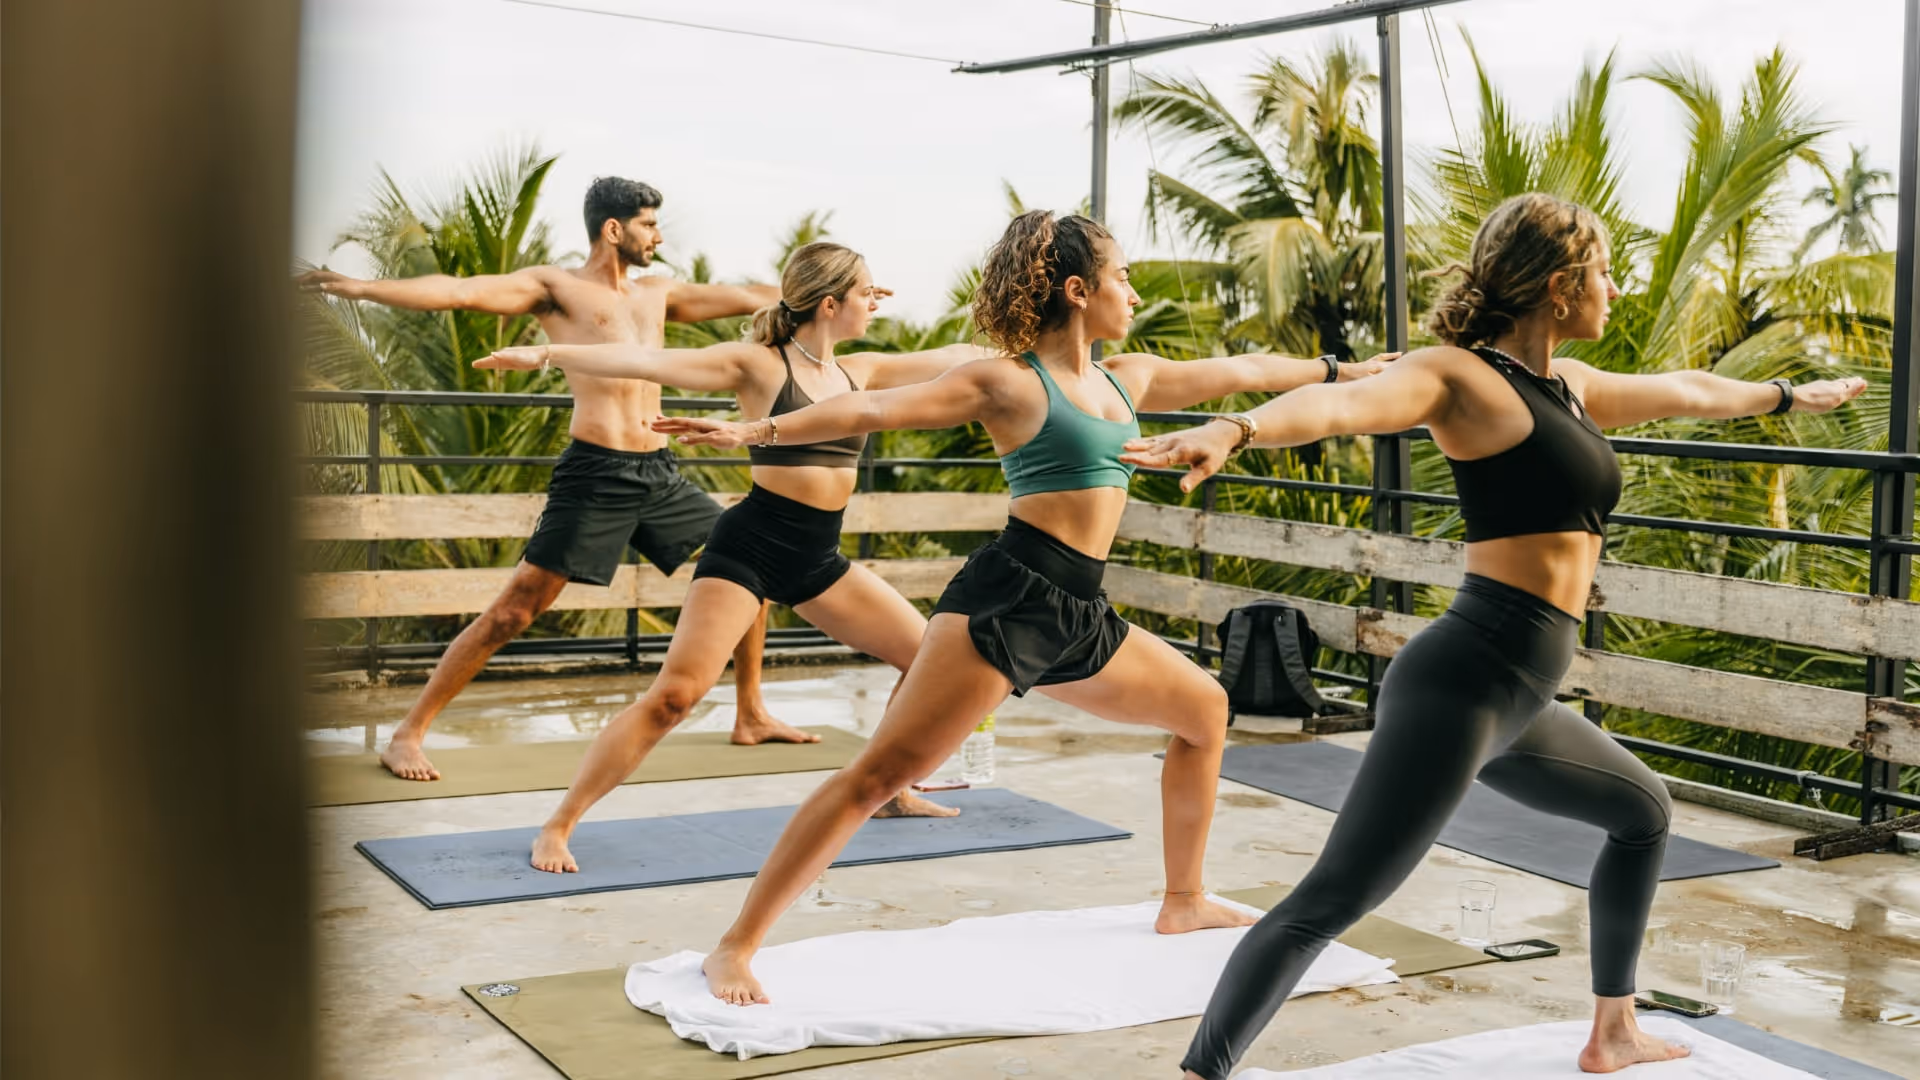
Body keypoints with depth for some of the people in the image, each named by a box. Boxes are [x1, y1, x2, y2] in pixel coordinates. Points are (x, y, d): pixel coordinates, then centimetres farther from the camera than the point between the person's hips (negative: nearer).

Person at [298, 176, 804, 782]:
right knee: (514, 609, -10)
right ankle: (407, 735, -2)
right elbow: (462, 292, -10)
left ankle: (751, 718, 25)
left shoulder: (655, 294, 20)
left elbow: (743, 298, 29)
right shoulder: (555, 288, 1)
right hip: (595, 473, -7)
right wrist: (359, 288, -20)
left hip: (660, 474, 7)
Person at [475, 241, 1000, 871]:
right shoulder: (758, 365, -9)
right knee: (676, 693, -18)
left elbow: (951, 358, 19)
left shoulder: (859, 372, 9)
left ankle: (893, 792, 29)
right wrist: (546, 354, -27)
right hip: (749, 549, -7)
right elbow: (649, 362, -18)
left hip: (818, 559, 7)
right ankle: (557, 829, -9)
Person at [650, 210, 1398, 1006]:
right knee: (881, 772, -15)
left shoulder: (1130, 378, 17)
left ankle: (1183, 904, 35)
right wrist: (757, 430, -24)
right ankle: (736, 948, -11)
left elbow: (1238, 371, 30)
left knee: (1205, 710, 22)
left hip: (1079, 615, 9)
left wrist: (1341, 371, 42)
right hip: (1006, 600, -9)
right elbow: (876, 408, -13)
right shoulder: (1009, 383, -5)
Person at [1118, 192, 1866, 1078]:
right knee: (1329, 904, -20)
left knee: (1644, 812, 32)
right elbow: (1340, 403, -29)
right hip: (1462, 682, -11)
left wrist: (1789, 395, 55)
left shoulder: (1566, 385, 18)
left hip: (1515, 703, 11)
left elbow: (1686, 391, 37)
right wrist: (1235, 430, -50)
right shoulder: (1461, 374, -8)